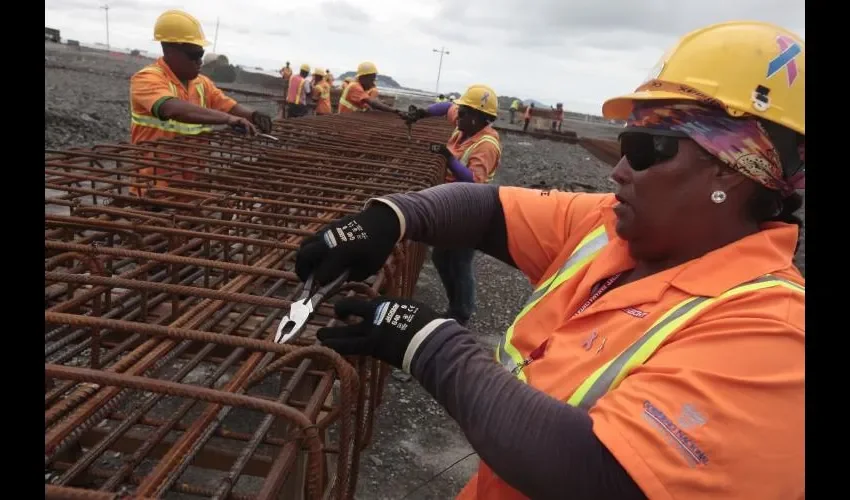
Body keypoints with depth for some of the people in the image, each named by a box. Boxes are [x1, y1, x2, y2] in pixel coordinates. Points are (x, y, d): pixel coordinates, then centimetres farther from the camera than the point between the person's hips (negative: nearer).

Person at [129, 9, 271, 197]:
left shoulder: (202, 83, 10)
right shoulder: (147, 79, -13)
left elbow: (230, 106, 7)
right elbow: (174, 109, -31)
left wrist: (253, 116, -16)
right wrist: (228, 119, -39)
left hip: (192, 184, 6)